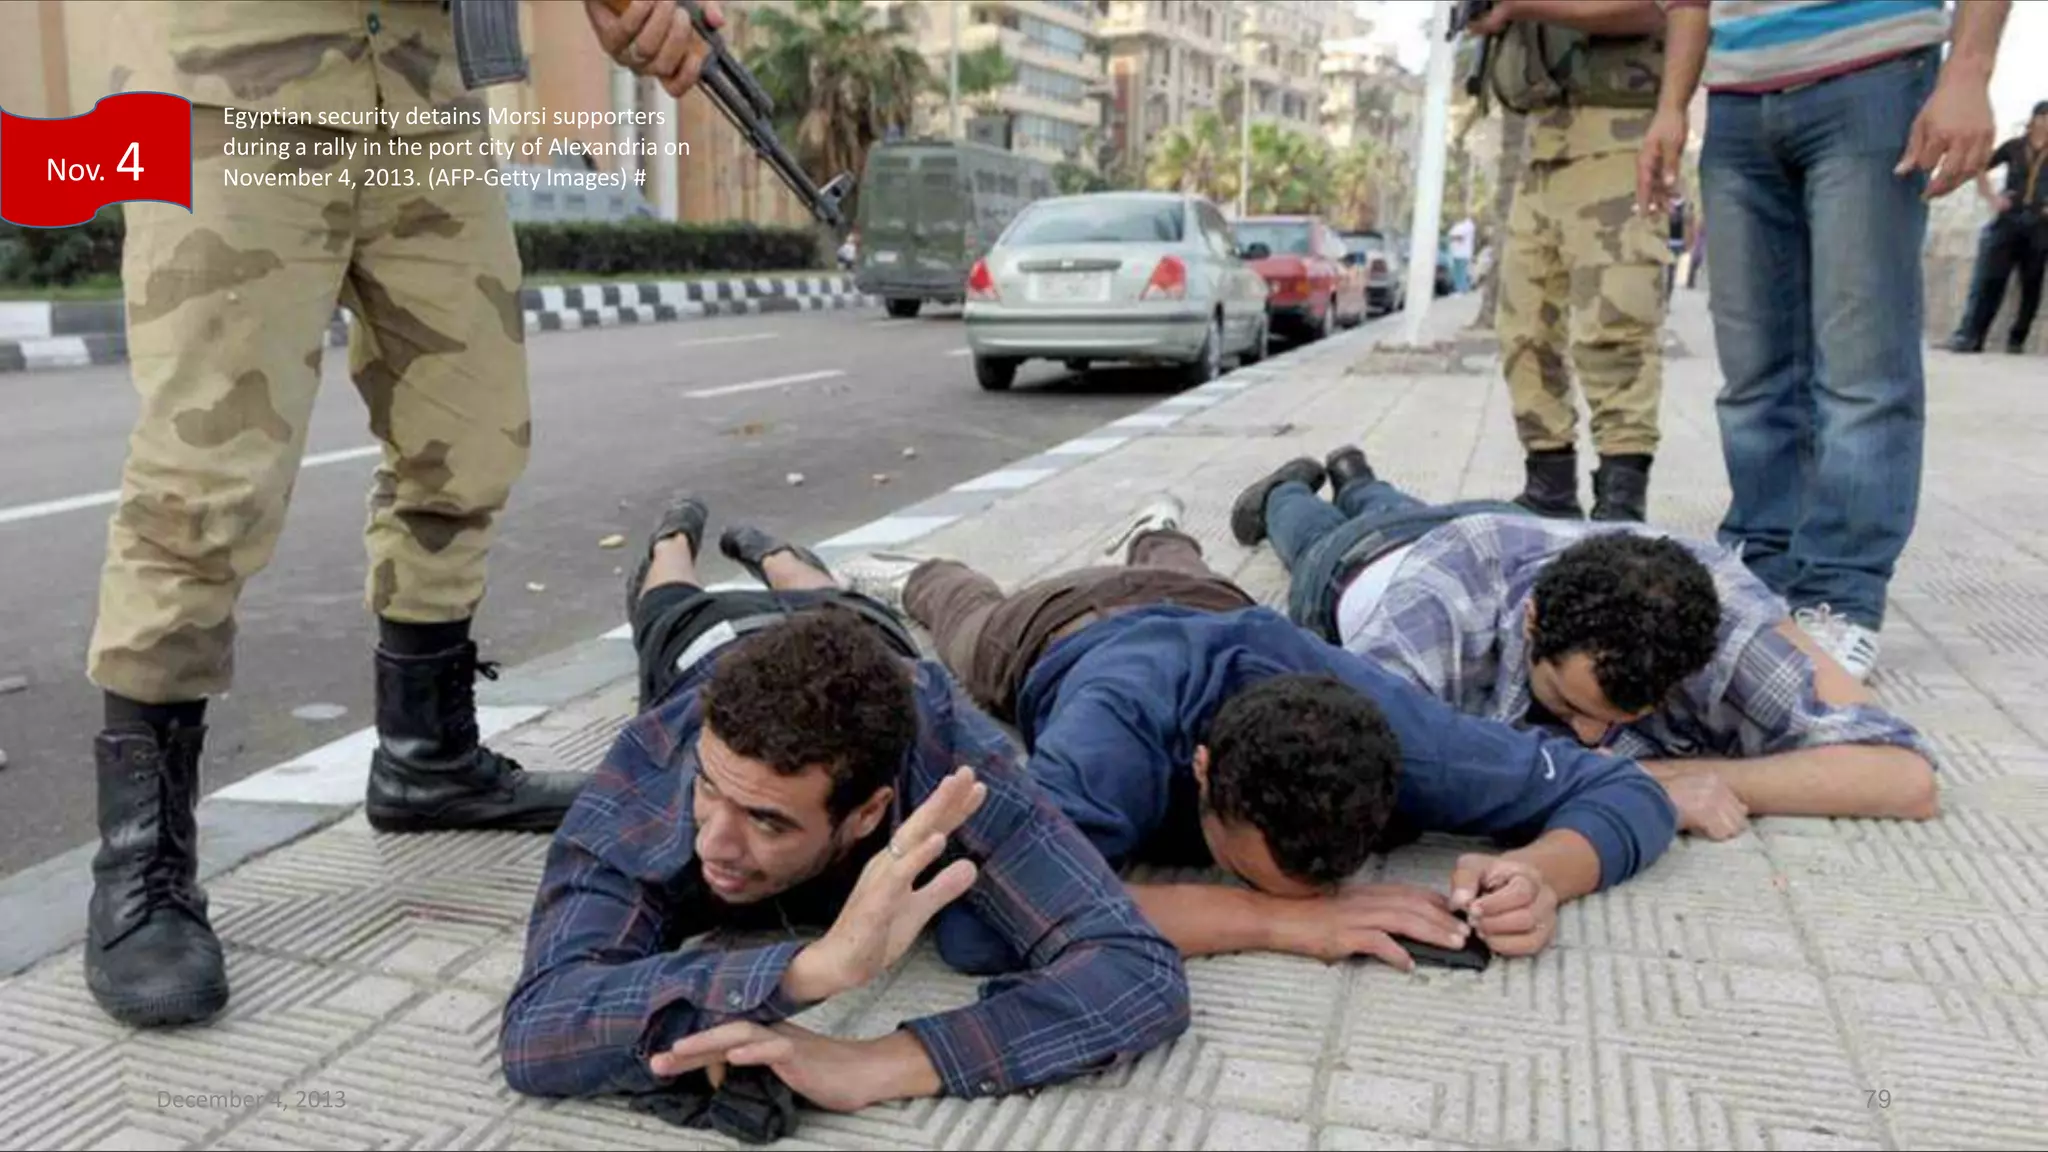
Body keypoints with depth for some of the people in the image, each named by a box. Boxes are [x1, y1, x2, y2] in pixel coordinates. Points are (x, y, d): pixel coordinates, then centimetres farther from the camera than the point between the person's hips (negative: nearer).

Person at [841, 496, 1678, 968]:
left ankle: (1160, 539, 72)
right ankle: (921, 580, 64)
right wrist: (1270, 917, -66)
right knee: (977, 621, 35)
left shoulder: (1390, 728, -44)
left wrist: (1540, 874, -55)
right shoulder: (1121, 734, -52)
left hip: (1204, 616, 3)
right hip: (1058, 637, -2)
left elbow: (1623, 791, -32)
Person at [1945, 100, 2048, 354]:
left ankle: (2017, 339, 8)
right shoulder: (2014, 147, 4)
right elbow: (1981, 169, 13)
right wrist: (1991, 199, 2)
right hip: (2009, 220, -1)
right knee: (1989, 278, -7)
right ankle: (1970, 335, -10)